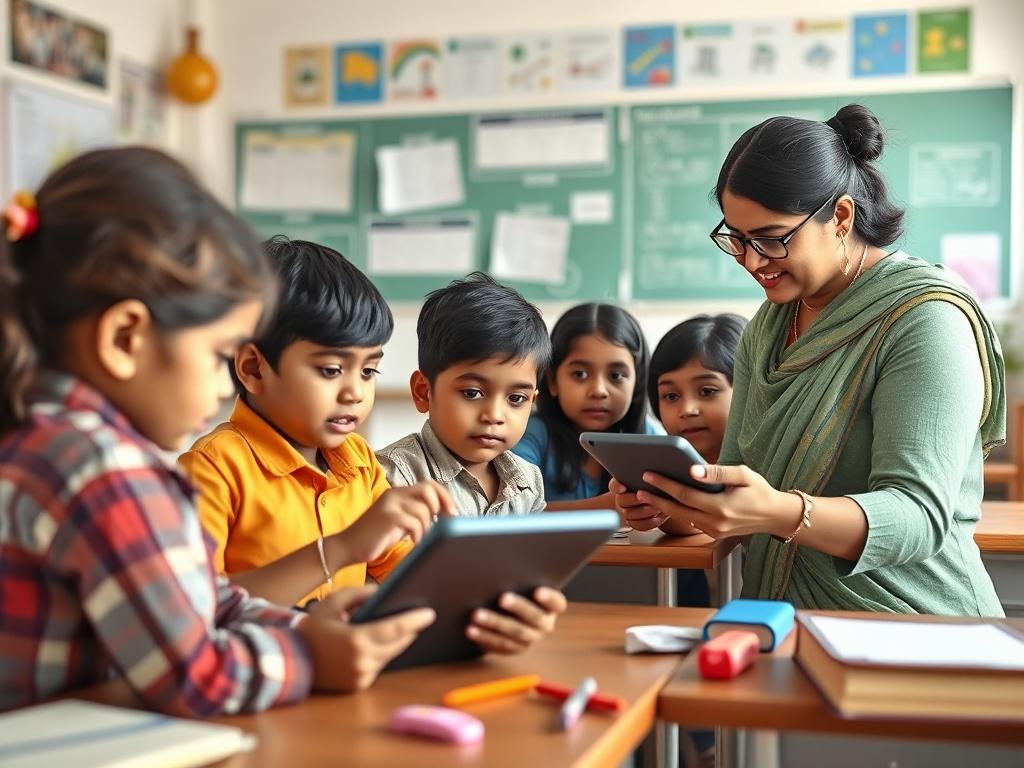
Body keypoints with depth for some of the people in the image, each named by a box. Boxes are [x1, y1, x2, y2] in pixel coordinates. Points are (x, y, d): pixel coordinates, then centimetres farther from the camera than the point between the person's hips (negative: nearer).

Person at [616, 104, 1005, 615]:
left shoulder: (925, 321, -12)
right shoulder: (768, 325, 11)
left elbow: (920, 516, -20)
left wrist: (780, 513, -36)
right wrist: (671, 495, -10)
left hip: (906, 642, -6)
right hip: (782, 621, 6)